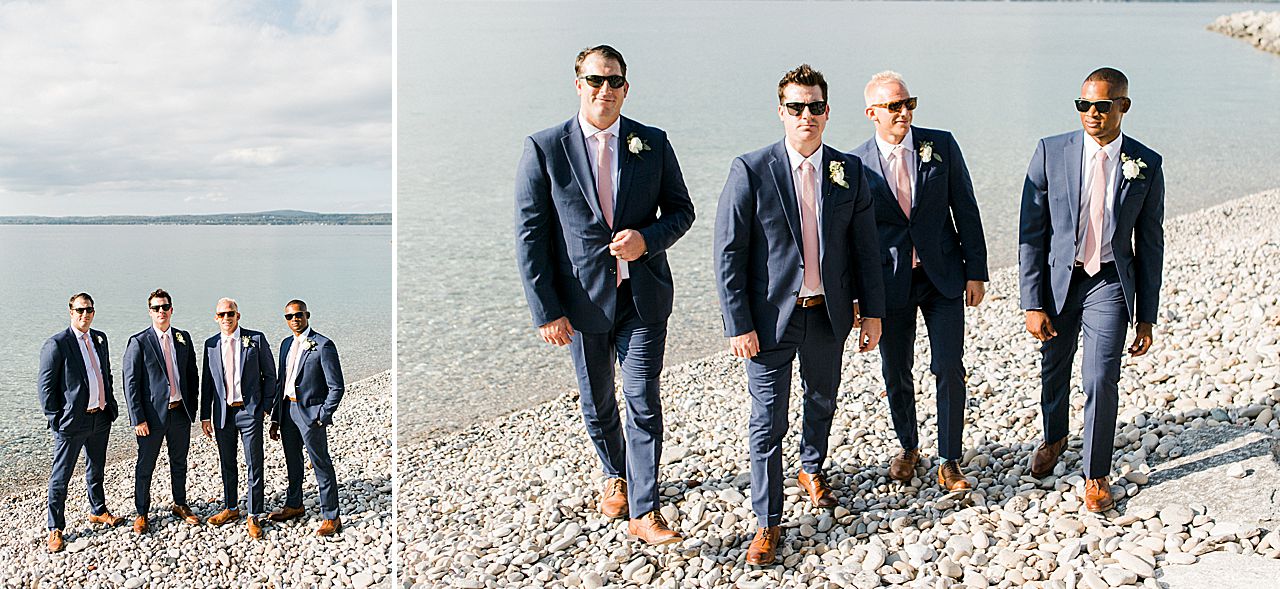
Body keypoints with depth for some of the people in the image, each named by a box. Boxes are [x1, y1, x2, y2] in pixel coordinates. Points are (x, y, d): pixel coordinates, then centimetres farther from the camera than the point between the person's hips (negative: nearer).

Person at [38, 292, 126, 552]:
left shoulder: (100, 338, 8)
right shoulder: (57, 343, -13)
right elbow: (45, 385, -12)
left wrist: (110, 404, 11)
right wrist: (55, 418, -13)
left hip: (100, 417, 7)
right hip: (71, 422, -6)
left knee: (96, 469, 22)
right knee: (61, 477, 2)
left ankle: (98, 511, 39)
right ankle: (55, 529, 12)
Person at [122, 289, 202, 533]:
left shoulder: (183, 338, 6)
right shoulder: (138, 342, -8)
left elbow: (192, 375, 13)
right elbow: (130, 383, -9)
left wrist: (193, 407, 7)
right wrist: (138, 419, -13)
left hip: (180, 412, 4)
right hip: (153, 414, -4)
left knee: (179, 463, 17)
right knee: (145, 467, 6)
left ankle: (180, 505, 32)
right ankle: (141, 513, 19)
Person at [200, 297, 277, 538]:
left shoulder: (256, 339, -2)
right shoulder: (211, 345, 7)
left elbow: (270, 375, 1)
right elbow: (206, 382, 11)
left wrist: (266, 407, -5)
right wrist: (205, 416, 8)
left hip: (250, 411, -3)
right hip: (222, 412, 3)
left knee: (254, 465, 0)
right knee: (227, 464, 15)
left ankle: (253, 516, 9)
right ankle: (230, 508, 30)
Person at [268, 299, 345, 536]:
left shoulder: (323, 345, -12)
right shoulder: (286, 344, 12)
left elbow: (336, 387, -12)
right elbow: (281, 382, 17)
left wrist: (322, 417, -14)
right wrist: (275, 418, 14)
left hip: (310, 412, -7)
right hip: (288, 409, 7)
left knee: (321, 465, -3)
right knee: (292, 462, 20)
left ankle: (330, 517, 3)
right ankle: (294, 506, 36)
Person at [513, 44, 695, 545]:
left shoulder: (653, 143, 1)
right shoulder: (544, 148, -5)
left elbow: (681, 210, 8)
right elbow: (530, 235, -5)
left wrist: (647, 239, -14)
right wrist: (546, 310, -9)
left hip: (643, 296, 0)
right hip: (583, 299, 0)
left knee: (643, 402, -3)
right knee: (597, 403, 16)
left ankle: (643, 511, 6)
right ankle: (615, 475, 42)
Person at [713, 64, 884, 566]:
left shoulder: (848, 171, 0)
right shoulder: (751, 171, -11)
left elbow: (865, 248, 6)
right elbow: (728, 254, -11)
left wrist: (872, 312, 4)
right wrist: (739, 325, -13)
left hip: (829, 316, 4)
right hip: (772, 318, -4)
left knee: (821, 401, 23)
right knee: (768, 422, 1)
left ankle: (812, 470, 50)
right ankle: (768, 522, 14)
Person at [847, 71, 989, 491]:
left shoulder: (941, 145, -2)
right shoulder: (857, 163, -5)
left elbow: (966, 209, 1)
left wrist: (976, 271, -2)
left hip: (943, 276, 0)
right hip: (890, 282, 0)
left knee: (949, 370, -1)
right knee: (896, 374, 11)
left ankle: (950, 461, 15)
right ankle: (908, 448, 34)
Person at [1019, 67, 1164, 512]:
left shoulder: (1146, 165, -3)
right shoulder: (1051, 152, -7)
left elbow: (1150, 244, 3)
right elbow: (1031, 232, -6)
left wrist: (1146, 316, 3)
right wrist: (1033, 303, -10)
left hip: (1110, 283, -1)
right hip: (1058, 278, 1)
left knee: (1101, 380, -8)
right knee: (1054, 371, 17)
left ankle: (1096, 474, 12)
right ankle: (1054, 438, 47)